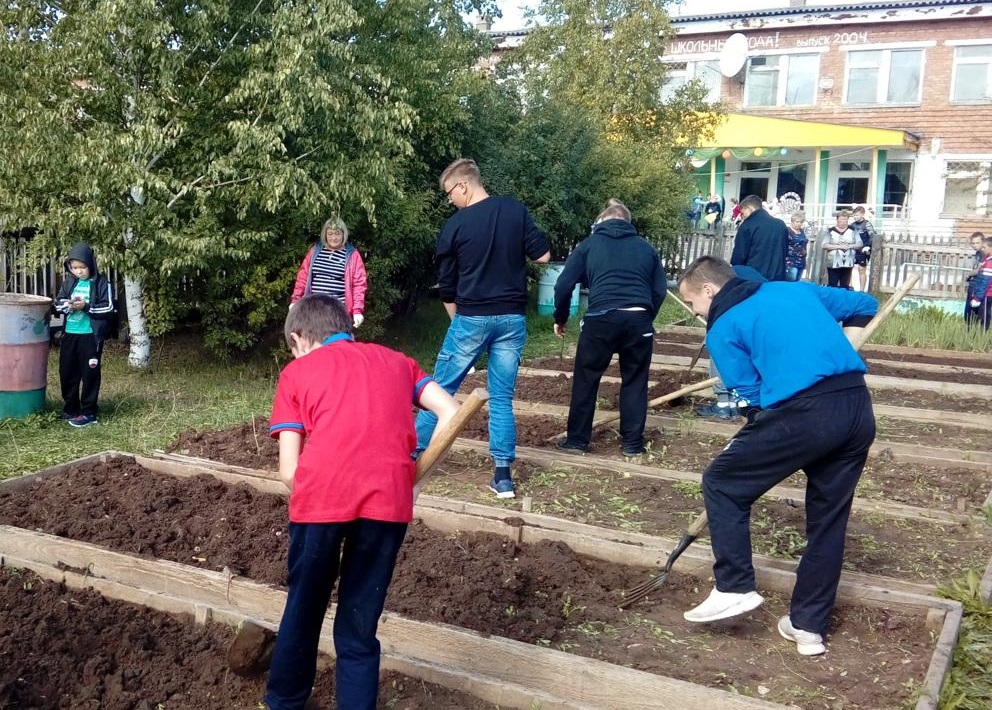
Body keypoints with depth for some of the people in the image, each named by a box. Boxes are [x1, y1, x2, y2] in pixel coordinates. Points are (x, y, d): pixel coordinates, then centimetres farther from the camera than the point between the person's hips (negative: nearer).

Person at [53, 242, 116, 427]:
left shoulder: (102, 283, -6)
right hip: (70, 334, 6)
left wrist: (86, 307, -20)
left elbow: (108, 308, -11)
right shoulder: (69, 281, 8)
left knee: (90, 373, 0)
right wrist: (68, 305, -12)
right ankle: (70, 409, 25)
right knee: (67, 372, 12)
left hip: (91, 335, -6)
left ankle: (89, 412, 8)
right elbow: (58, 303, 9)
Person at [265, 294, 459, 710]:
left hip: (322, 495, -1)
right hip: (389, 498, 1)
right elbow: (451, 413, 12)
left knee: (303, 610, 22)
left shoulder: (297, 371, 18)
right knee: (359, 625, 16)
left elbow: (289, 470, 9)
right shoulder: (395, 360, 25)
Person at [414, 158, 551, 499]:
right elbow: (543, 255, 1)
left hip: (472, 318, -3)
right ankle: (503, 476, 5)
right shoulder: (516, 210, 0)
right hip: (512, 318, 3)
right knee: (502, 397, 7)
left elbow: (446, 286, 3)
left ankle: (413, 453, 19)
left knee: (440, 388, 11)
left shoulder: (455, 226, -5)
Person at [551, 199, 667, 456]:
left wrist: (560, 318, 21)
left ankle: (577, 439, 17)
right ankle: (632, 443, 18)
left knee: (586, 380, 11)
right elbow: (660, 290, 16)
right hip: (638, 320, 2)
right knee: (635, 381, 14)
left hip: (601, 319, -2)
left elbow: (564, 285, 8)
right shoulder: (646, 248, 20)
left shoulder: (589, 244, 14)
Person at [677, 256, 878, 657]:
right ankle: (809, 626, 25)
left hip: (804, 412, -7)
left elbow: (755, 397, 3)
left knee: (722, 484, 13)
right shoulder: (796, 289, 25)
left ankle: (735, 589, 10)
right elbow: (865, 307, 32)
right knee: (829, 518, 18)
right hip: (859, 409, 7)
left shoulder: (722, 328, 8)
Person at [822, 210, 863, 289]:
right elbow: (825, 245, -8)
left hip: (848, 264, 2)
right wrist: (839, 246, -17)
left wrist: (850, 246, -14)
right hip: (833, 264, -2)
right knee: (832, 286, -2)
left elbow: (860, 244, 4)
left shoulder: (852, 230, 7)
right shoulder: (830, 231, 0)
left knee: (845, 287, 8)